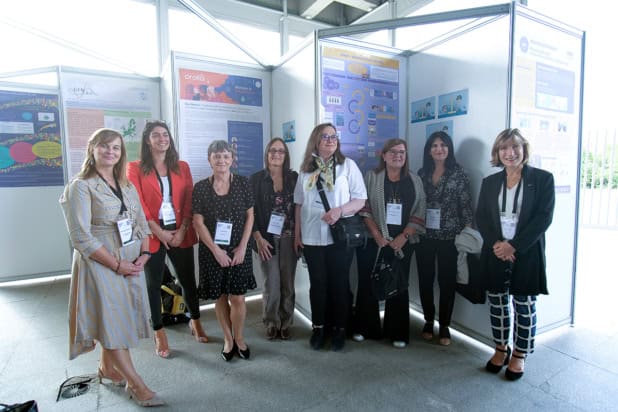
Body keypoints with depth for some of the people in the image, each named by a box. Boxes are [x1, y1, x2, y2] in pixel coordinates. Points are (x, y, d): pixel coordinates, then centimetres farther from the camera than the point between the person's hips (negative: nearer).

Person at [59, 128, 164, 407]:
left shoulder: (126, 185, 10)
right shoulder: (80, 186, -9)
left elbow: (141, 223, 10)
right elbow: (81, 237, -15)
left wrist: (143, 254, -5)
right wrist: (117, 264, -16)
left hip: (131, 262, 6)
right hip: (100, 264, -6)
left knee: (119, 316, 15)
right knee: (112, 320, 2)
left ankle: (106, 367, 37)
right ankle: (135, 383, 11)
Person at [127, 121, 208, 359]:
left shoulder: (182, 167, 8)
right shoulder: (135, 168, 0)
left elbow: (189, 201, 3)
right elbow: (137, 204, -6)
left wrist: (182, 230, -8)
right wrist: (159, 232, -12)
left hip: (180, 234, 2)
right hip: (152, 235, -2)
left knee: (188, 280, 11)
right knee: (153, 284, 8)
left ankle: (195, 321, 32)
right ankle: (159, 333, 24)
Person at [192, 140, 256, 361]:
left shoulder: (243, 183, -1)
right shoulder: (200, 188, -2)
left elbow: (250, 216, 0)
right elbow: (198, 223, -4)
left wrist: (242, 247, -7)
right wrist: (216, 250, -9)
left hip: (239, 250, 0)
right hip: (212, 251, 0)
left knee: (238, 298, 3)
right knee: (220, 297, 10)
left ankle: (239, 338, 26)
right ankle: (228, 339, 29)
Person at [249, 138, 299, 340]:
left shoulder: (294, 177, 4)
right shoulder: (256, 179, 0)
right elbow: (250, 210, -2)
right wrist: (258, 238, -9)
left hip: (289, 238, 2)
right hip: (267, 238, -1)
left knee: (288, 284, 8)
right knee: (272, 285, 3)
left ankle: (285, 323, 26)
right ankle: (271, 323, 24)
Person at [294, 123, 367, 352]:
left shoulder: (348, 165, -1)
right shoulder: (306, 169, 8)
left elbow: (360, 199, -4)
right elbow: (299, 204, 11)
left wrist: (340, 210, -21)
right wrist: (297, 234, 9)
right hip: (312, 236, 2)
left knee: (339, 283, 8)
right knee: (317, 283, 11)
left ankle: (340, 329, 24)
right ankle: (318, 327, 27)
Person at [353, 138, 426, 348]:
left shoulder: (414, 181, 9)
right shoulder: (371, 177, 3)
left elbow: (419, 213, 3)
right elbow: (364, 209, -4)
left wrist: (404, 237, -9)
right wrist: (377, 235, -12)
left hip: (402, 243, 2)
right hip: (372, 241, -1)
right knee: (368, 284, 5)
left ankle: (398, 333, 20)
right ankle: (364, 328, 20)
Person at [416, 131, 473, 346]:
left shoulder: (458, 173, -1)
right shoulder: (422, 173, 7)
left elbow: (466, 204, -2)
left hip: (449, 236, -2)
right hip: (424, 235, 3)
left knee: (447, 280, 4)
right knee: (425, 278, 8)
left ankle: (444, 326, 20)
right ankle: (428, 321, 26)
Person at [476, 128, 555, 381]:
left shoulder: (542, 179, -1)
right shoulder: (490, 182, 9)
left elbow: (544, 217, -9)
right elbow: (481, 218, 4)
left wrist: (514, 245, -16)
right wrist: (496, 244, -11)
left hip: (526, 253, -3)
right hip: (495, 253, 3)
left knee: (524, 305, 9)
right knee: (497, 303, 11)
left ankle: (519, 355, 27)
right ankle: (501, 349, 30)